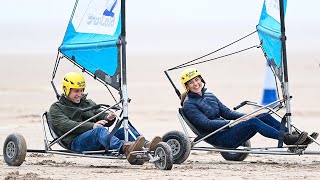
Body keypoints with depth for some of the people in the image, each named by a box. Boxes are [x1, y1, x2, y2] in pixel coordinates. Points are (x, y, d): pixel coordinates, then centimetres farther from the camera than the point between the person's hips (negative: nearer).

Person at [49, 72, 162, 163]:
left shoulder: (88, 103, 32)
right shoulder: (56, 108, 11)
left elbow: (100, 115, 21)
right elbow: (66, 125, -8)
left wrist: (108, 118, -7)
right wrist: (92, 126, -22)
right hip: (76, 141, -6)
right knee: (99, 130, -38)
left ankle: (147, 146, -46)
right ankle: (125, 148, -66)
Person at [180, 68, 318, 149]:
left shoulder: (209, 96, 20)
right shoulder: (188, 105, -5)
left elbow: (226, 112, 19)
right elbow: (205, 124, -16)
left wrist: (247, 116, 4)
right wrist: (231, 123, -20)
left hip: (227, 129, 8)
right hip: (218, 138, -8)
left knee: (265, 116, -7)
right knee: (253, 123, -28)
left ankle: (295, 137, -13)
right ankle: (287, 139, -30)